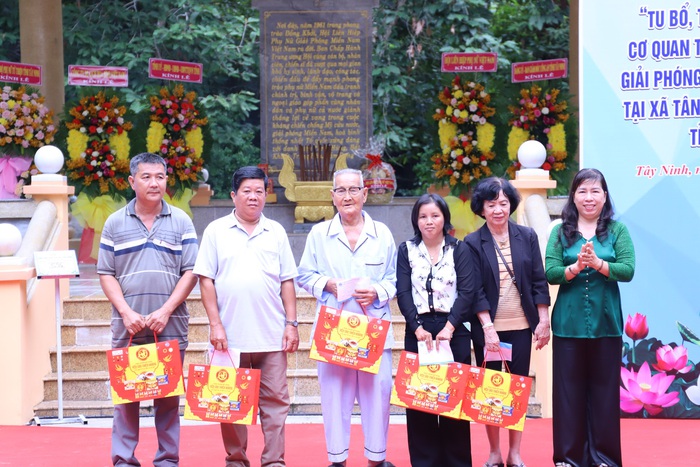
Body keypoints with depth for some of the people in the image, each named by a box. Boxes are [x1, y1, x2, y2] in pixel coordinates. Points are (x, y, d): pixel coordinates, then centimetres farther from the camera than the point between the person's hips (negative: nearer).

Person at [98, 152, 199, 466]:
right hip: (128, 325, 0)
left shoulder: (181, 222, 5)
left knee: (168, 394, 3)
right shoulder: (115, 223, 7)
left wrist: (165, 311, -9)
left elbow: (190, 272, 2)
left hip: (170, 325, 0)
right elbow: (106, 274, 6)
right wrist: (127, 313, -7)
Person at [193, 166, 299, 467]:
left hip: (272, 337, 2)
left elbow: (287, 281, 11)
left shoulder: (276, 232, 11)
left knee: (275, 400, 0)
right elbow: (206, 280, 1)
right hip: (231, 335, -1)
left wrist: (291, 323, 3)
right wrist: (215, 324, -7)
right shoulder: (216, 231, 4)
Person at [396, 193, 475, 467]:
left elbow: (466, 292, -4)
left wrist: (448, 328, -15)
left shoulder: (459, 250, 5)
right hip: (418, 330, 1)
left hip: (453, 331, -1)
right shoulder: (406, 251, 8)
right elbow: (403, 293, 0)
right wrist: (418, 328, -13)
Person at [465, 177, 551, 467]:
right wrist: (488, 328, -14)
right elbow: (475, 290, -7)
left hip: (521, 326, 2)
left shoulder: (527, 236, 3)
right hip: (488, 327, -2)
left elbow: (539, 281, 5)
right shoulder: (473, 243, -3)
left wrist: (543, 321, 0)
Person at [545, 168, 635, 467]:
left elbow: (628, 270, -9)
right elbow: (550, 274, -5)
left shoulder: (617, 230, 3)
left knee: (604, 388, 5)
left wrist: (597, 263, -22)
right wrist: (576, 267, -22)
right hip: (569, 324, 0)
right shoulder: (561, 232, 4)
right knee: (568, 388, 4)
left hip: (606, 322, 0)